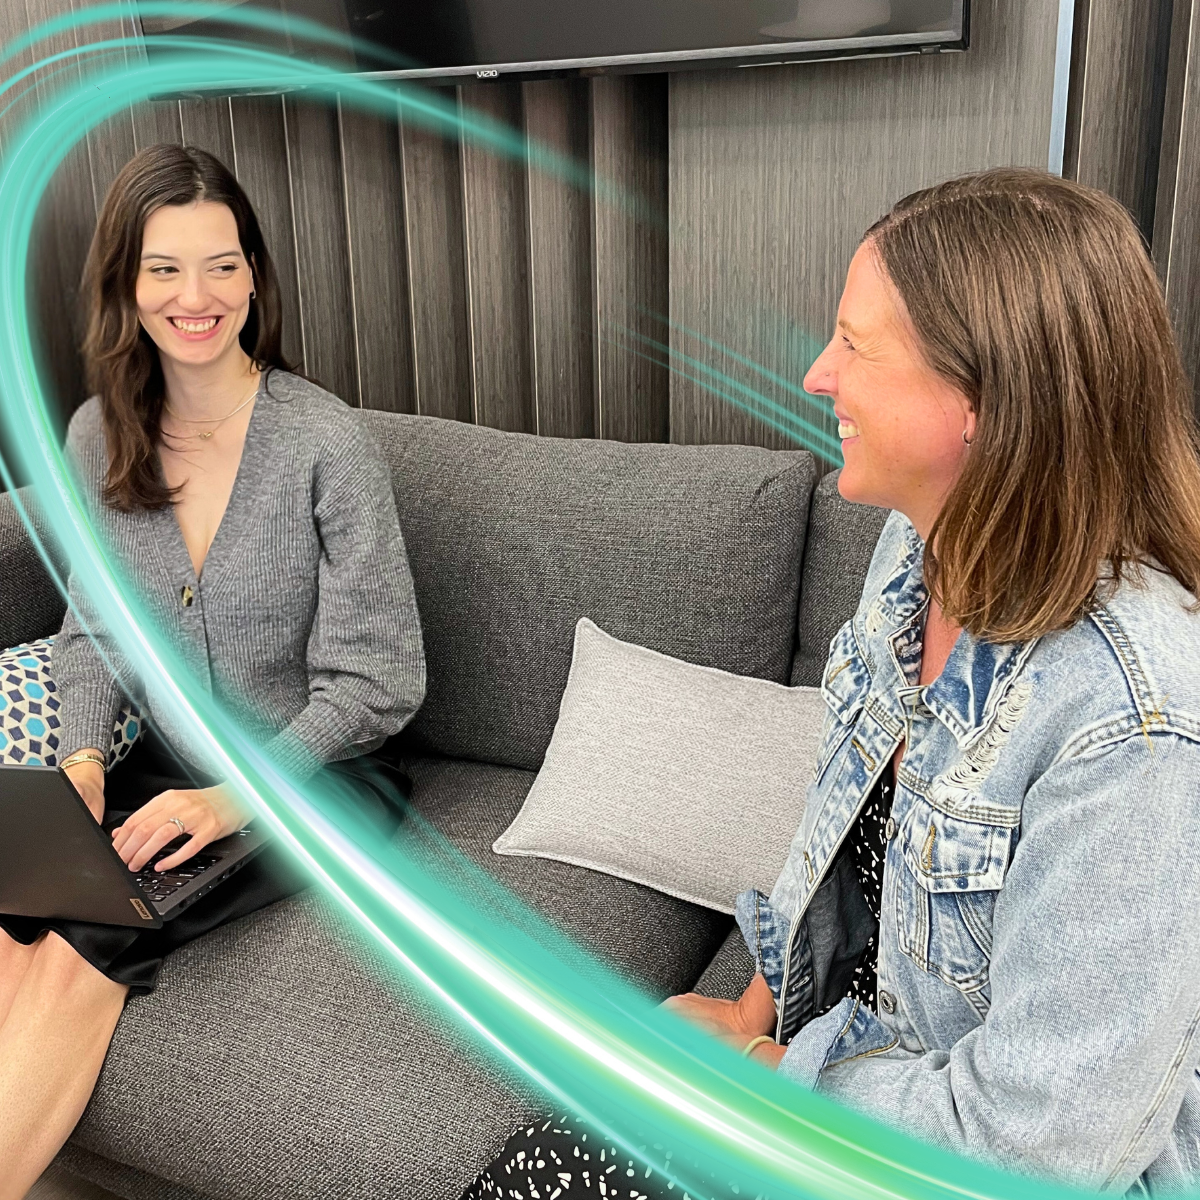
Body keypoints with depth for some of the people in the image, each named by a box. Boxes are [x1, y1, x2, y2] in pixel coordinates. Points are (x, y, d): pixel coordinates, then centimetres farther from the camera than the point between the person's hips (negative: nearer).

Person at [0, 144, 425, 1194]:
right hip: (171, 767, 5)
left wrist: (231, 800, -23)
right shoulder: (97, 438, 2)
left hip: (321, 780, -4)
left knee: (87, 944, -25)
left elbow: (376, 683, -14)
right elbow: (91, 629, 10)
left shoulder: (328, 444, -15)